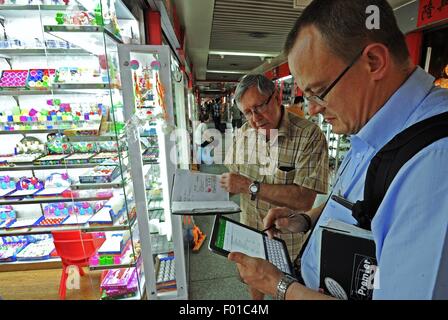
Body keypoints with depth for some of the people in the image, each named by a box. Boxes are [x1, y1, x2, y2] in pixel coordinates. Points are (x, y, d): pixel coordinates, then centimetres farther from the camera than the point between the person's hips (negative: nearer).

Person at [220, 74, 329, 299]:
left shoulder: (310, 136, -22)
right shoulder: (242, 134, -4)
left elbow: (304, 199, -28)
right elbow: (232, 175, 4)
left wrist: (250, 186, -28)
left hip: (288, 240, -4)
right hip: (250, 232, 5)